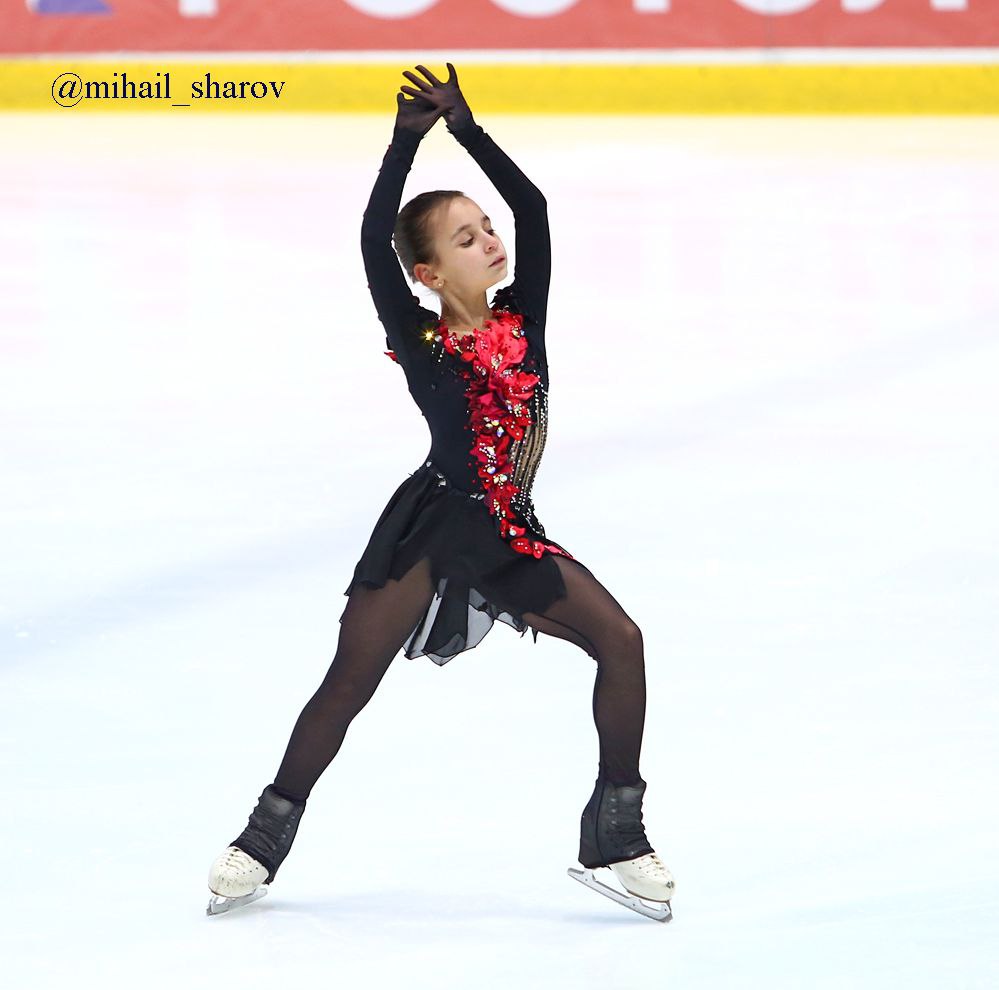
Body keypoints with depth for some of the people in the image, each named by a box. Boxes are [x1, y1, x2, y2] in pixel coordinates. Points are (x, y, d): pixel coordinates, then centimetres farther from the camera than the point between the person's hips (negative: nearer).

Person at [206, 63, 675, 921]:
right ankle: (270, 830, 10)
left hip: (512, 537, 4)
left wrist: (467, 129, -5)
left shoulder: (522, 318, 5)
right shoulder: (420, 341, -6)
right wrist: (407, 140, -17)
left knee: (620, 640, -8)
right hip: (432, 531, -4)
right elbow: (375, 242, -18)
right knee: (352, 678, -5)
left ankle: (615, 827, 0)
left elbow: (532, 208, 0)